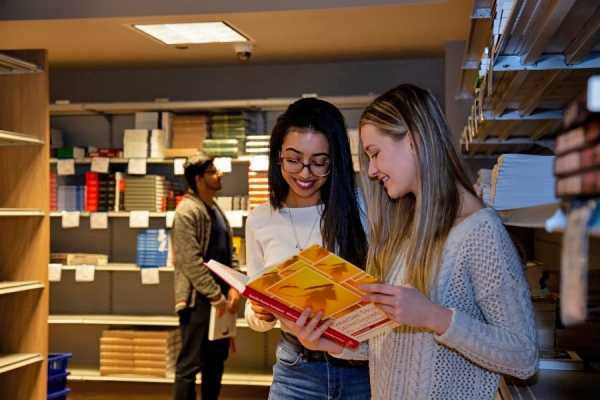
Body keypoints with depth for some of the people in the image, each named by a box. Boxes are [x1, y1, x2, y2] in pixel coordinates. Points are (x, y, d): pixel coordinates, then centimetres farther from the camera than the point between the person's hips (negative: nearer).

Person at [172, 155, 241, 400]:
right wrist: (216, 296, -17)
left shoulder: (217, 210, 14)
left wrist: (233, 288, -1)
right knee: (191, 363, -2)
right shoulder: (187, 211, -13)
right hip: (199, 299, -9)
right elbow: (191, 262, -19)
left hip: (221, 298, 9)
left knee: (216, 360, 16)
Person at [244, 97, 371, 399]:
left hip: (363, 368, -2)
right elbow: (255, 317, 6)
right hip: (296, 373, 2)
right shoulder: (260, 220, 0)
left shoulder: (360, 209, -10)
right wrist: (262, 314, -16)